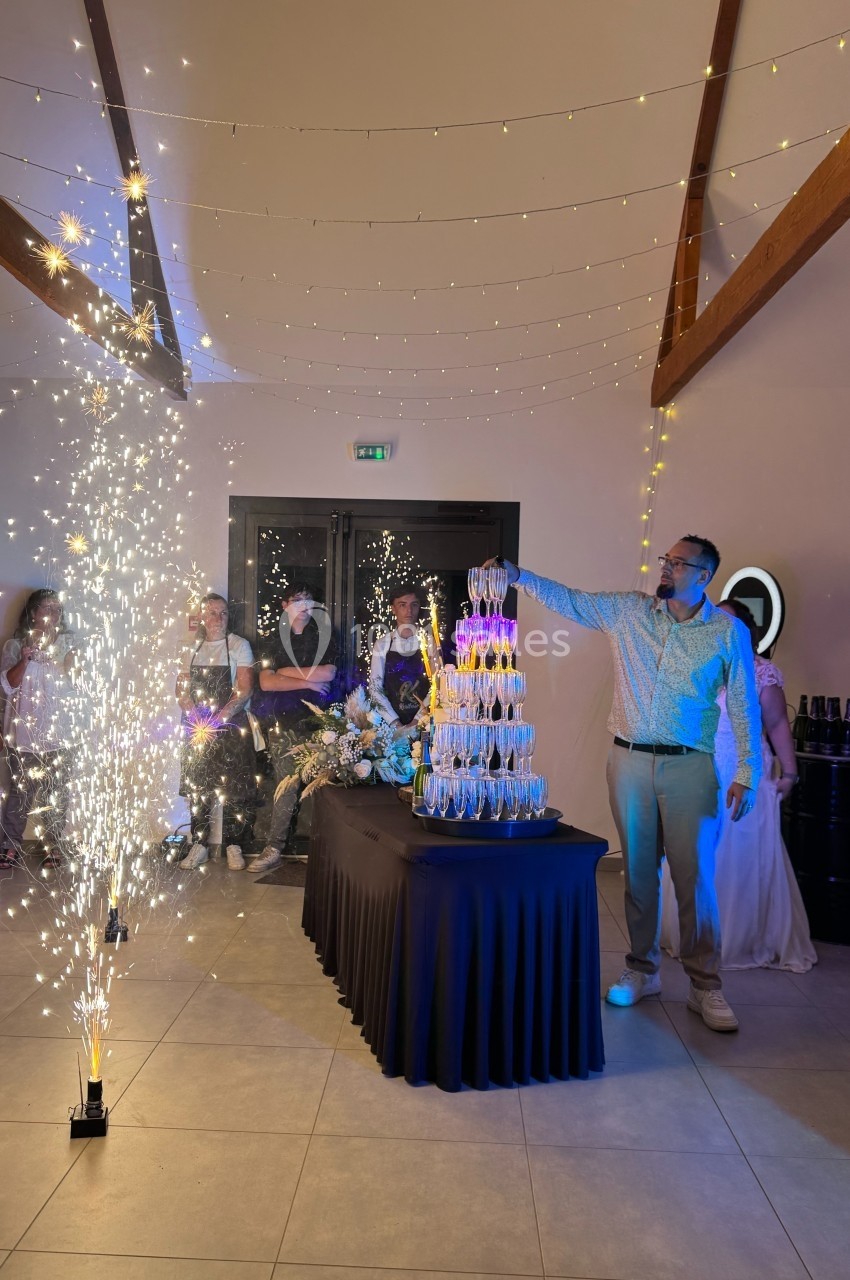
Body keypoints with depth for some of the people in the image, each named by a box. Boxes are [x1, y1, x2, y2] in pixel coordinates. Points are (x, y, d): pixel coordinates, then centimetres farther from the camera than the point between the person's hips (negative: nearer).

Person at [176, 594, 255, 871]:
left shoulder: (238, 645, -2)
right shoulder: (192, 647, 9)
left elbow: (244, 690, -9)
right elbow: (182, 689, 8)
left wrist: (217, 721, -17)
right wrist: (196, 720, -8)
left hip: (232, 726, -3)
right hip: (197, 728, 4)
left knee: (234, 790, -2)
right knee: (197, 788, 6)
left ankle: (234, 846, 9)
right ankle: (200, 845, 17)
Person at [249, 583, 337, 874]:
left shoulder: (323, 638, 12)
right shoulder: (274, 641, 15)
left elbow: (327, 673, -6)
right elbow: (266, 682, 1)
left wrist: (287, 671, -1)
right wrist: (307, 681, -6)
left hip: (311, 719, -2)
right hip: (281, 722, 2)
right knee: (287, 782, -4)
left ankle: (275, 848, -3)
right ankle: (281, 846, 4)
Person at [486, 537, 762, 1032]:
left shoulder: (729, 631, -1)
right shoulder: (628, 610, 5)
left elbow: (744, 707, -1)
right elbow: (569, 600, 7)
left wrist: (748, 774, -4)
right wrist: (519, 575, -6)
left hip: (689, 767, -2)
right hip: (629, 761, 3)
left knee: (695, 876, 0)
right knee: (638, 871, 12)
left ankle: (705, 986, 15)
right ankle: (642, 971, 27)